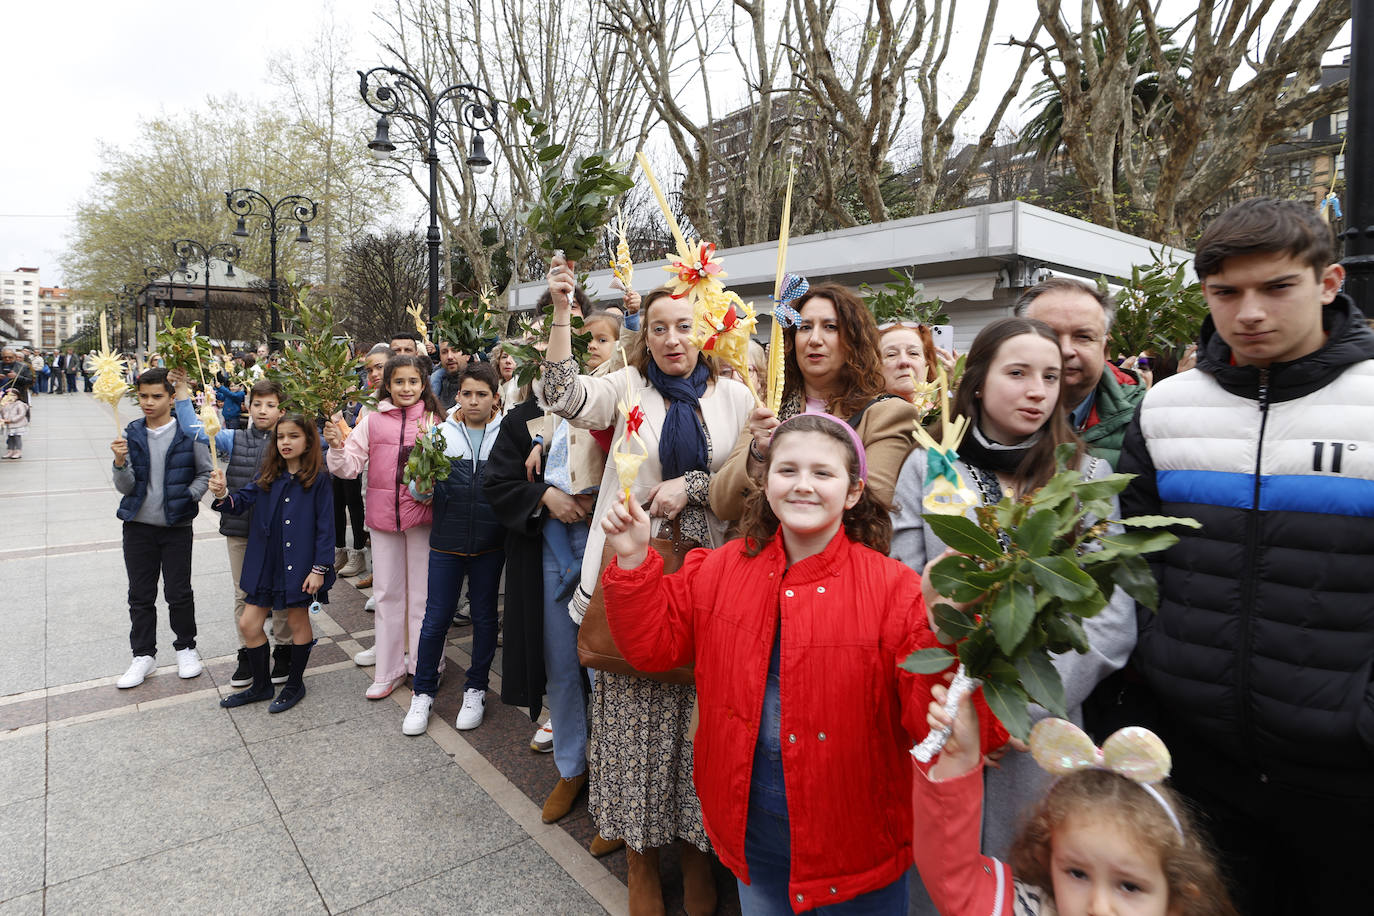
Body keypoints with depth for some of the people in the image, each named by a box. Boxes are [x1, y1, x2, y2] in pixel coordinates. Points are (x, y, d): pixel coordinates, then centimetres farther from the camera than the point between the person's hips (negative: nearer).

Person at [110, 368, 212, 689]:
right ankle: (143, 655, 25)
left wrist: (189, 496, -12)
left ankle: (186, 647, 25)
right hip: (138, 525, 3)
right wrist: (120, 462, -20)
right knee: (140, 595, 11)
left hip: (176, 526, -3)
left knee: (179, 593, 5)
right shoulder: (132, 434, 1)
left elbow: (205, 472, 1)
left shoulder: (189, 432, -7)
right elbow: (125, 487, -2)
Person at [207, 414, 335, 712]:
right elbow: (241, 502, -2)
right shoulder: (267, 475, 5)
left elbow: (325, 526, -10)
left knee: (298, 621, 11)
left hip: (299, 565, -5)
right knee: (248, 624, 8)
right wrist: (223, 495, -25)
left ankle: (295, 684, 30)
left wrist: (319, 568, -13)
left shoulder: (318, 479, -10)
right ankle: (261, 685, 29)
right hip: (265, 563, 5)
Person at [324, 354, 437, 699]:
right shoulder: (372, 420, 2)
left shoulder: (432, 420, -2)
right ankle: (389, 670, 27)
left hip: (421, 512, -2)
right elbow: (349, 466, 0)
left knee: (422, 593, 7)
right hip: (383, 513, 2)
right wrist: (337, 447, -18)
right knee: (388, 593, 13)